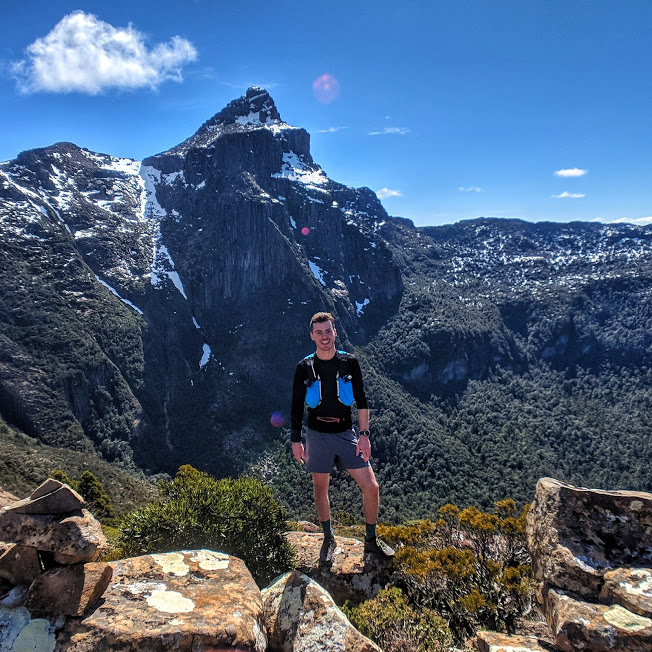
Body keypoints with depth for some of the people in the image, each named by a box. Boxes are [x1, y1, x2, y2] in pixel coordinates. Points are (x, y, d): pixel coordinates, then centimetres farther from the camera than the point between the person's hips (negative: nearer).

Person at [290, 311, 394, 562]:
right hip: (317, 435, 0)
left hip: (346, 433, 1)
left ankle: (371, 540, 18)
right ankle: (328, 539, 32)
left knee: (371, 486, -2)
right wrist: (296, 440, 0)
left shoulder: (350, 362, -2)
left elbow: (361, 401, 1)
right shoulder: (304, 367, -3)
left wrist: (364, 434, -4)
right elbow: (297, 407, 3)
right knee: (320, 488, 10)